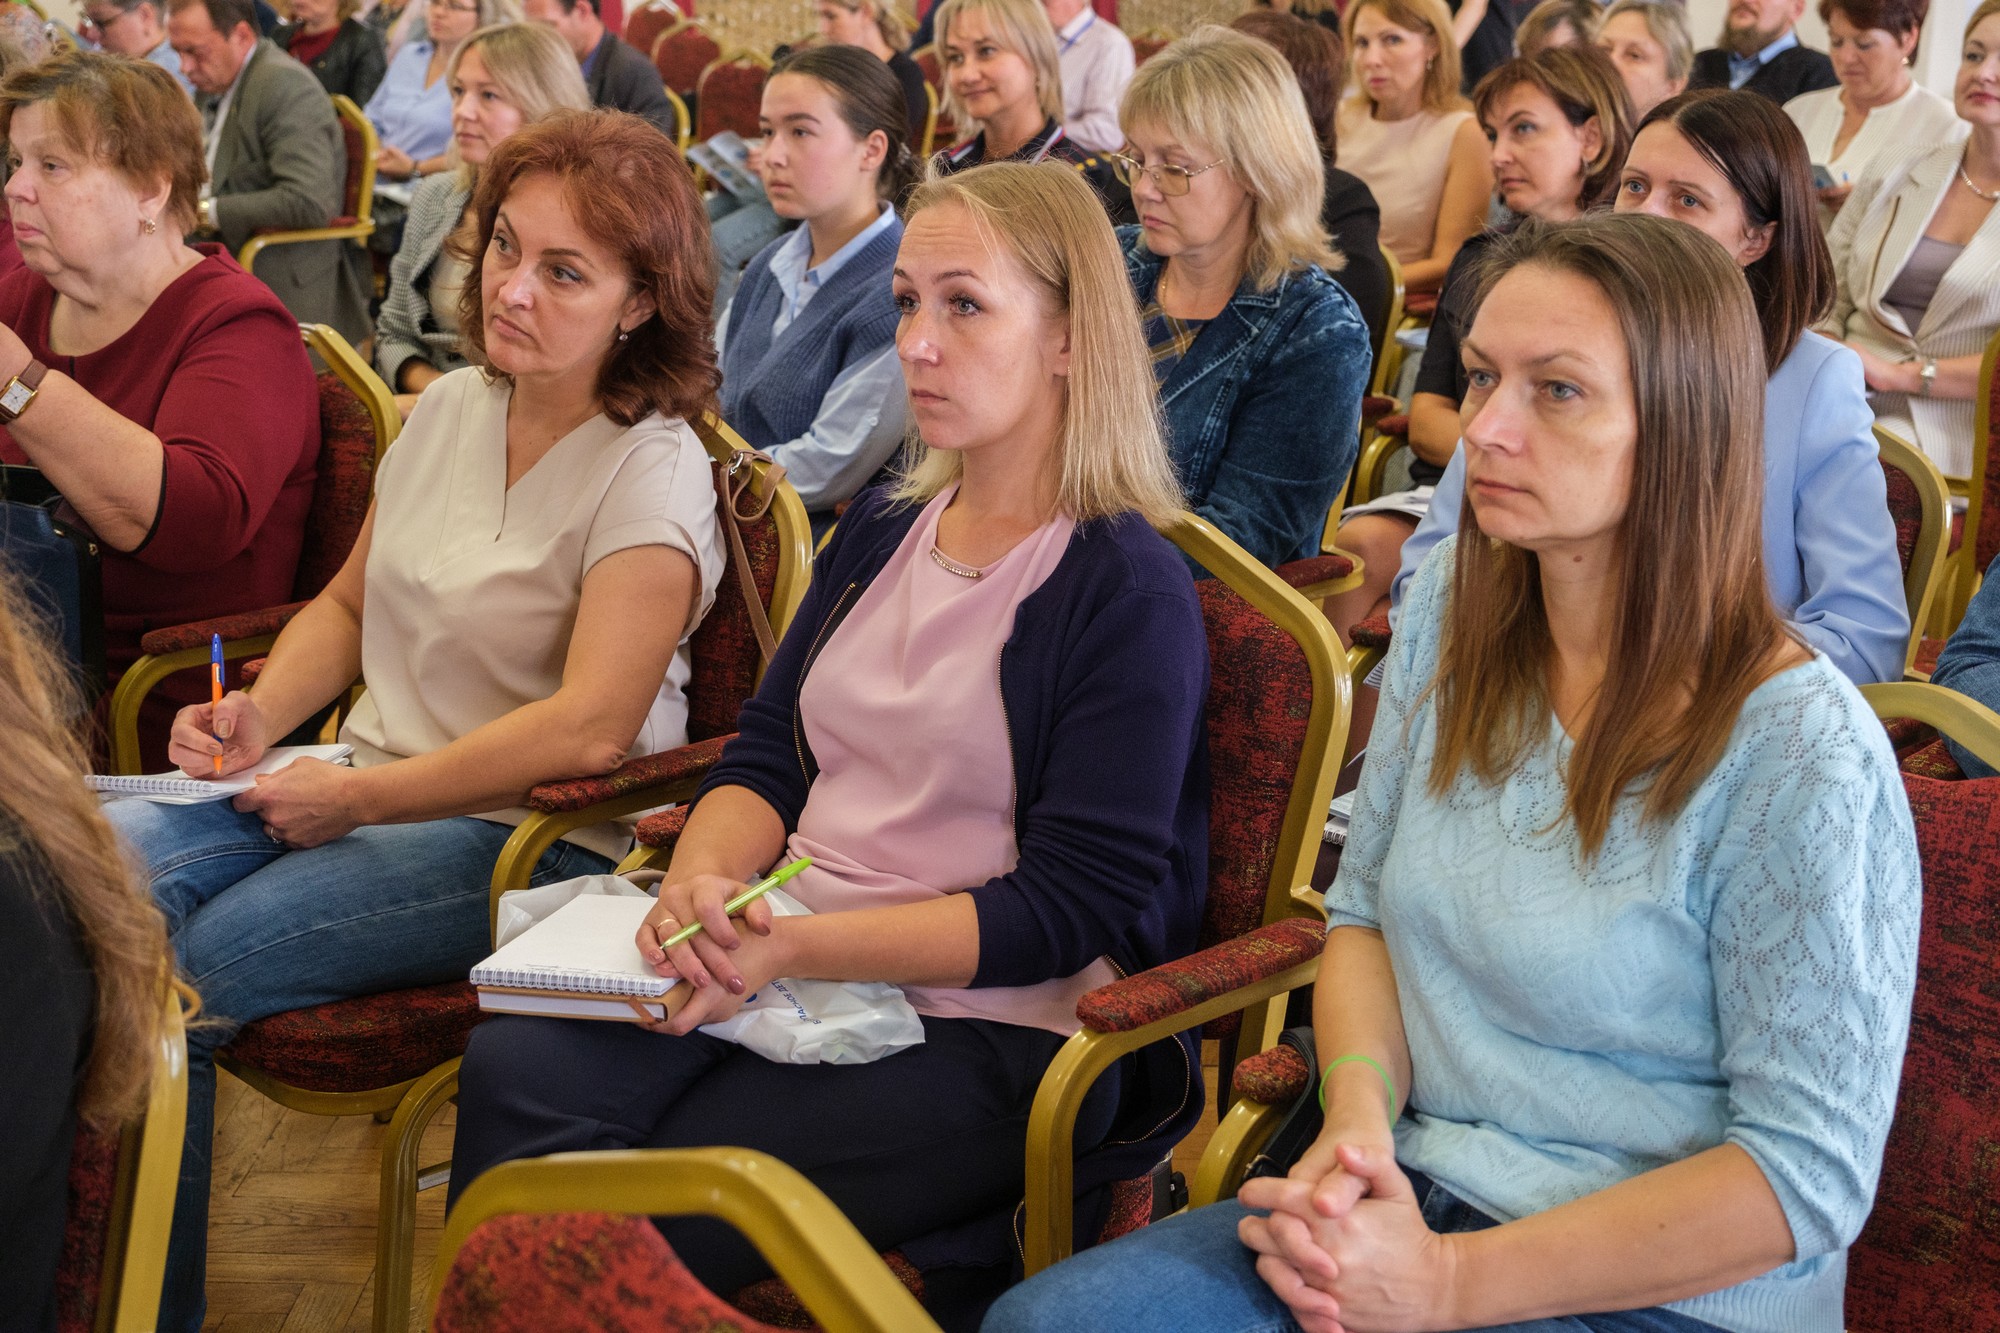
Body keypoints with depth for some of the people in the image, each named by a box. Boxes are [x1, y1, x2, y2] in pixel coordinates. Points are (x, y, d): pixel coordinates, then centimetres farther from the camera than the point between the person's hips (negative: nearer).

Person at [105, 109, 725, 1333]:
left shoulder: (650, 471, -13)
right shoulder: (451, 408, 10)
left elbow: (588, 729, -22)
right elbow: (351, 604, 22)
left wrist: (356, 796, -18)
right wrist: (261, 713, 1)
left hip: (537, 840, -7)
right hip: (365, 791, 7)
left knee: (187, 967, -24)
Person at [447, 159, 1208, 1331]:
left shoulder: (1130, 593, -8)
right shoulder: (884, 532, 15)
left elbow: (1072, 908, -14)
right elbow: (767, 758, 15)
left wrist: (797, 943, -21)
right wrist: (704, 880, -9)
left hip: (990, 1033, -6)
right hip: (791, 974, 6)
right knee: (514, 1071, -21)